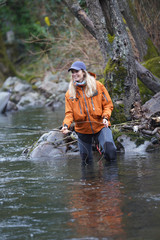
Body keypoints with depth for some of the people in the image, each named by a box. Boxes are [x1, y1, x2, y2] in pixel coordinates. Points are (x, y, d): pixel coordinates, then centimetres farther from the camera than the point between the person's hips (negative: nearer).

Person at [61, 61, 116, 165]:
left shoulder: (98, 85, -2)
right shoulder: (70, 93, 3)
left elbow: (108, 104, 1)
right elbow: (69, 113, 0)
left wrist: (105, 117, -17)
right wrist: (66, 125, -20)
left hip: (100, 126, -3)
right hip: (82, 129, 3)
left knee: (110, 152, -24)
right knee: (86, 161, 8)